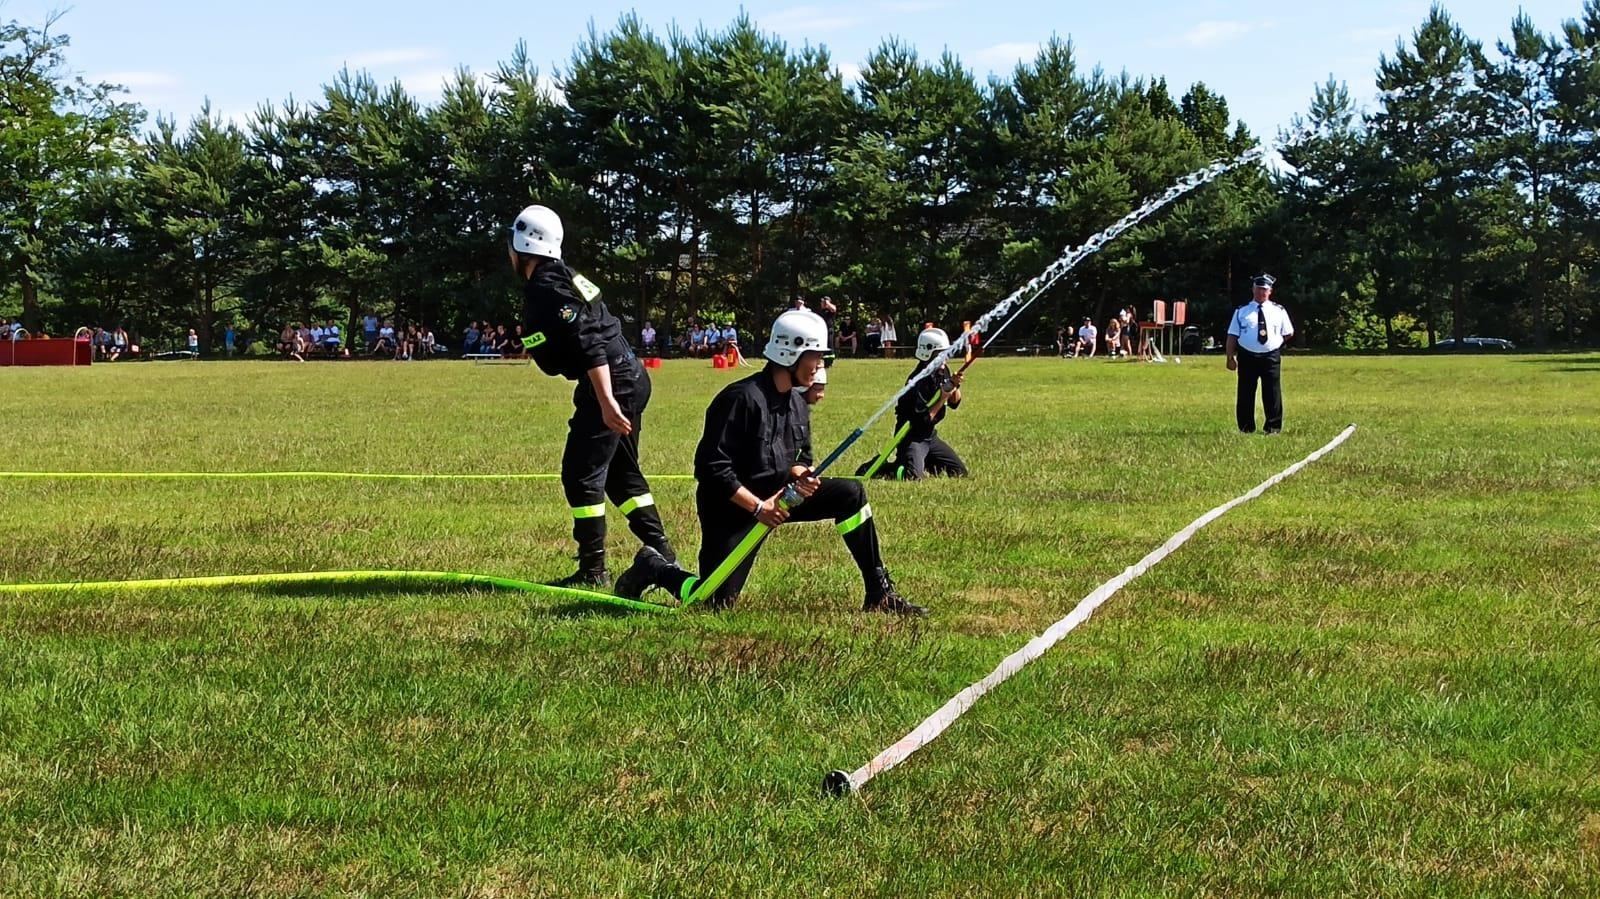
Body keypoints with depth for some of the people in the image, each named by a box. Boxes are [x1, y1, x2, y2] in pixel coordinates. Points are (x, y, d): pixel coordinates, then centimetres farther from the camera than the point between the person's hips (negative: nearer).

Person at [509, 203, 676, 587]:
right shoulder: (559, 278, 15)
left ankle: (593, 570, 0)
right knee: (620, 472, 18)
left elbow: (590, 343, -24)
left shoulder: (546, 289, -15)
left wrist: (606, 402, -27)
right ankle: (662, 556, 19)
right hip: (631, 380, 10)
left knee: (581, 474, -4)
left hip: (611, 384, -10)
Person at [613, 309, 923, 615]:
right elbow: (711, 467, -24)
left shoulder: (797, 403, 5)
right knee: (718, 601, -11)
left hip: (779, 495, 7)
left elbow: (800, 458, 15)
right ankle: (654, 568, 18)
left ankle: (880, 593, -2)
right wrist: (757, 507, -23)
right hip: (732, 507, -7)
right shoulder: (742, 398, -22)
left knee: (850, 493, -8)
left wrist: (801, 475, -10)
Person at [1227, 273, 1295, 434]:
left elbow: (1289, 333, 15)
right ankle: (1246, 428, 12)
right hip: (1247, 358, 0)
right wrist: (1230, 357, -6)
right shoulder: (1241, 312, 6)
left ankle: (1273, 427, 10)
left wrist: (1276, 342, 6)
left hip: (1270, 357, 0)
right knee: (1245, 394, 3)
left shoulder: (1279, 311, 8)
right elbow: (1232, 336, 1)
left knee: (1272, 393, 2)